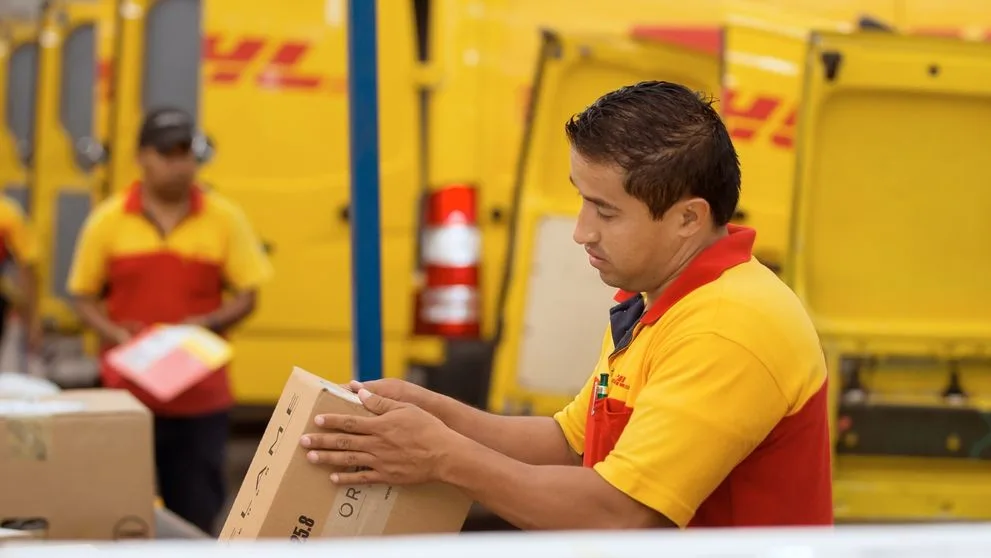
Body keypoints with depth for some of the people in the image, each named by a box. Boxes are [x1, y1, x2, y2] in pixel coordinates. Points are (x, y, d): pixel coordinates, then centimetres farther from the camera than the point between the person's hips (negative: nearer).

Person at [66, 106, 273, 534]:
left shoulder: (224, 219, 3)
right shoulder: (108, 220, 2)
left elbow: (247, 296, 5)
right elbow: (83, 298, 8)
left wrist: (208, 323, -14)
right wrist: (115, 334, -11)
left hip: (201, 397, 0)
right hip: (127, 392, 0)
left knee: (196, 515, 2)